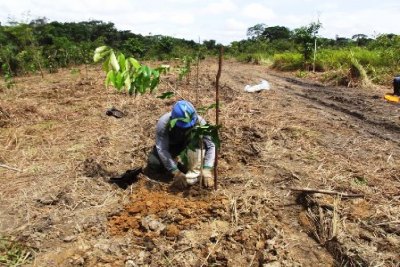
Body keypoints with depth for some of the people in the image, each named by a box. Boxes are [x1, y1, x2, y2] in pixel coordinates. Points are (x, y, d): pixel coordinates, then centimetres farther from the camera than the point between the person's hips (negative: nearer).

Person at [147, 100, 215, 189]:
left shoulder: (199, 122, -33)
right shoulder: (163, 123, -37)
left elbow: (211, 146, -30)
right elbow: (162, 150, -38)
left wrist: (207, 169, -42)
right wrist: (176, 172, -46)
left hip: (187, 145, 1)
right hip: (169, 145, 0)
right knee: (154, 163, -23)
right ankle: (175, 160, 7)